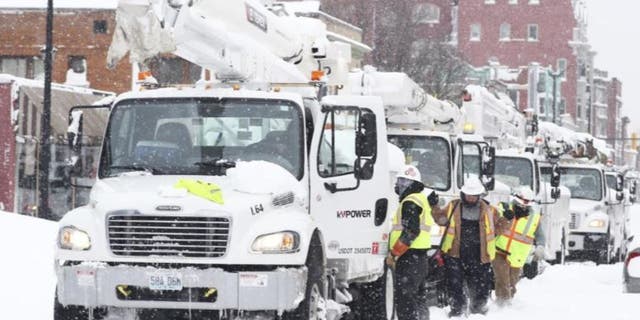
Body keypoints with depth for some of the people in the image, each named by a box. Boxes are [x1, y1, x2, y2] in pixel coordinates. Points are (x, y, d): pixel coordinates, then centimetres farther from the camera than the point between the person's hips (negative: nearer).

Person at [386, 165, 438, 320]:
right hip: (421, 256, 11)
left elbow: (410, 232, -22)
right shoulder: (422, 200, 20)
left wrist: (393, 254, -19)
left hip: (409, 257, -11)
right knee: (418, 295, 16)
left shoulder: (410, 202, -13)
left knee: (403, 297, -11)